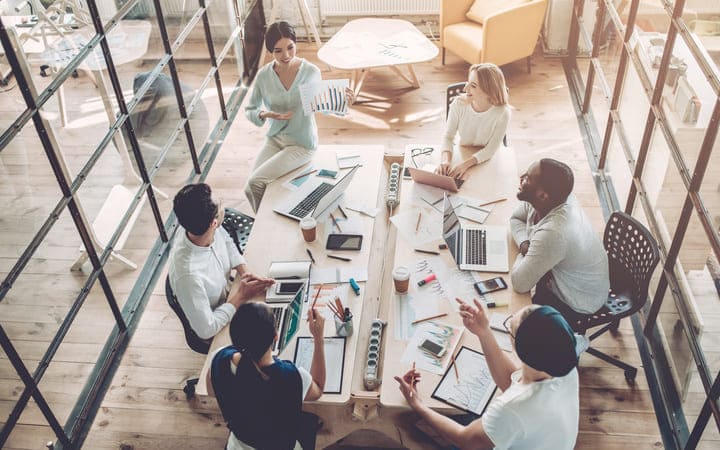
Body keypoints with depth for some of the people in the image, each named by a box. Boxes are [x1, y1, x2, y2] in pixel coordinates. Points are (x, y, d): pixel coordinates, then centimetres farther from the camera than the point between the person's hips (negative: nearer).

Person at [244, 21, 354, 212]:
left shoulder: (311, 72, -14)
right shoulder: (264, 75, -7)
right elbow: (250, 110, 4)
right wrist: (265, 115, -20)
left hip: (302, 144, -3)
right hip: (274, 139, 4)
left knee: (255, 183, -19)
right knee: (250, 190, -10)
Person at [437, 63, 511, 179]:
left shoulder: (502, 113, -22)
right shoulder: (459, 104, -16)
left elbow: (491, 150, -17)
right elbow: (448, 136, -10)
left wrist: (465, 164, -32)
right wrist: (446, 160, -30)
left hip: (486, 160, -2)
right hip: (461, 155, 2)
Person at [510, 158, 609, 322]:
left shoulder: (553, 233, -41)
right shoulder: (553, 199, -16)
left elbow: (520, 284, -34)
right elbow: (516, 219, 4)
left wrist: (525, 253, -16)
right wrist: (524, 244, -16)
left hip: (577, 305, -7)